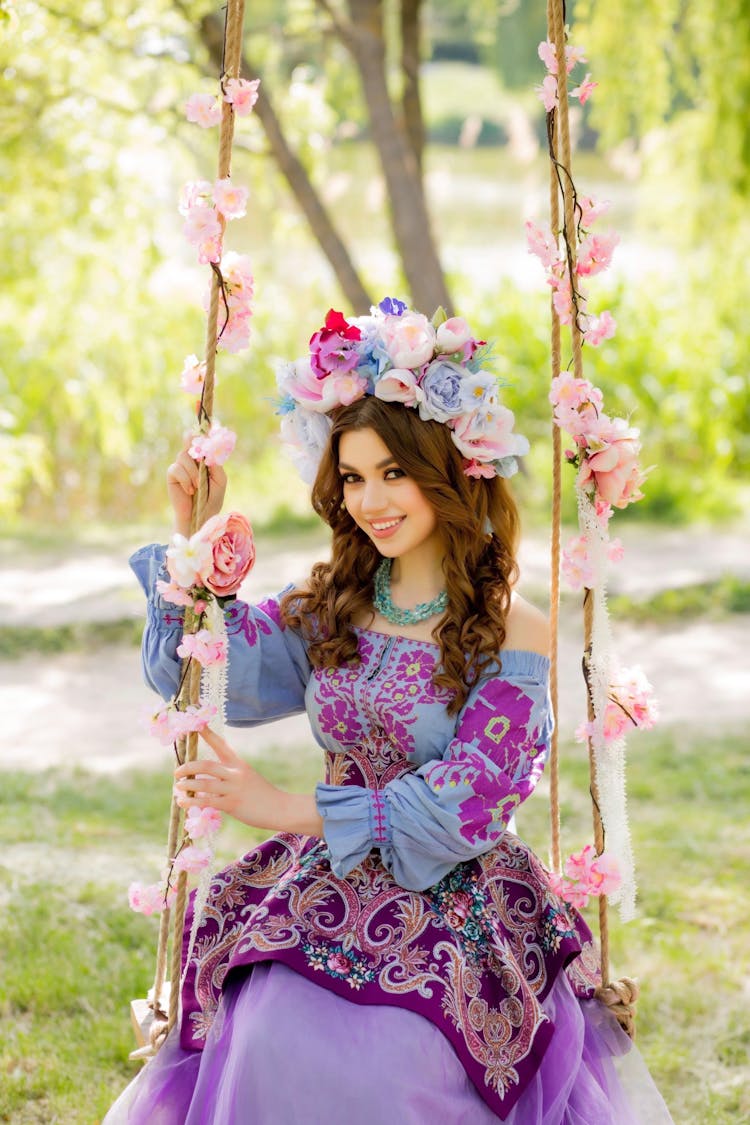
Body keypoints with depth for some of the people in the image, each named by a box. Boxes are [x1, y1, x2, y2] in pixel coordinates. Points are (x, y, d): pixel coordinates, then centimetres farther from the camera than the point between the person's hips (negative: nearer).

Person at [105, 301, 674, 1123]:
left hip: (455, 910, -4)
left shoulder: (511, 633, -9)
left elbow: (465, 806, -15)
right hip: (322, 895, 4)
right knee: (271, 1045, -21)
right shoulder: (328, 606, 8)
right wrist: (194, 541, 2)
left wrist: (286, 808, -19)